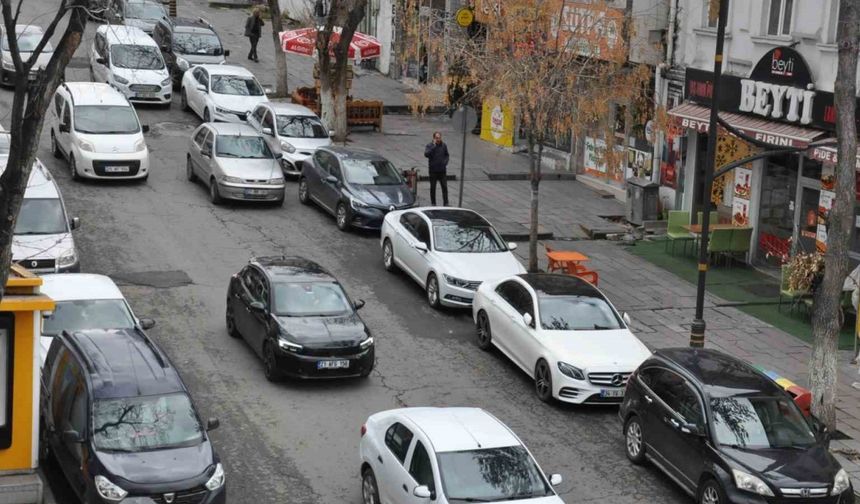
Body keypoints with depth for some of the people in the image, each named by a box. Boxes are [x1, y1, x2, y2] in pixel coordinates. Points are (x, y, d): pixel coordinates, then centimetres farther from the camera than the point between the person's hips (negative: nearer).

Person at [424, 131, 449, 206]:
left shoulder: (443, 145, 3)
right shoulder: (429, 146, -6)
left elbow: (446, 155, 17)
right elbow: (426, 154, -23)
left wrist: (446, 162, -1)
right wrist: (434, 146, -25)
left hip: (442, 170, 2)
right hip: (433, 170, -2)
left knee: (444, 187, -2)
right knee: (433, 187, 8)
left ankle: (446, 203, 3)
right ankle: (433, 203, 18)